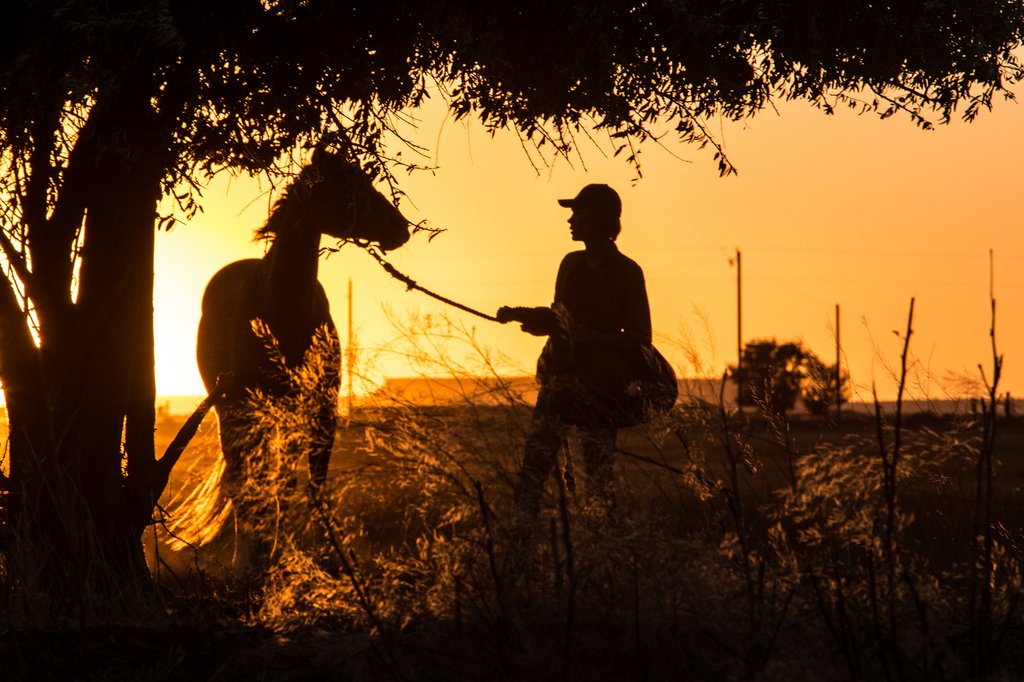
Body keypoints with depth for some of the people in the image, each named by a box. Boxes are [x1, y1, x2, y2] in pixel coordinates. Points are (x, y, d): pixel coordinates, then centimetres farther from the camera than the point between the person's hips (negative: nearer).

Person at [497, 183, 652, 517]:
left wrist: (590, 338, -21)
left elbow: (640, 340, -9)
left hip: (599, 389, -6)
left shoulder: (626, 273, -7)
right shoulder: (572, 264, 12)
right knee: (533, 464, -1)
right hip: (560, 378, 6)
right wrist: (521, 315, 4)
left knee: (599, 476, -3)